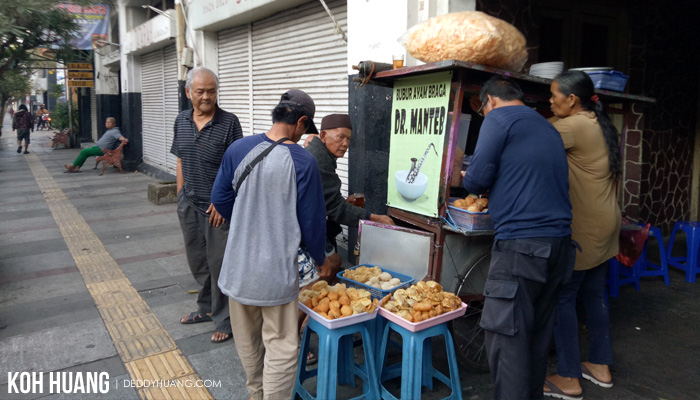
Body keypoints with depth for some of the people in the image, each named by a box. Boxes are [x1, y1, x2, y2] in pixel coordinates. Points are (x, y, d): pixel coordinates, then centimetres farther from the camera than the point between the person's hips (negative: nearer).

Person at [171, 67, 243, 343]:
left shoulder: (229, 123, -11)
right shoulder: (181, 121, 7)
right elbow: (181, 161, 14)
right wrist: (180, 196, 12)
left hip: (218, 206, -6)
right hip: (189, 204, 6)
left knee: (218, 263, 1)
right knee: (197, 260, 17)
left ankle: (223, 320, 16)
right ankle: (206, 308, 36)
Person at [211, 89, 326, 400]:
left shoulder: (238, 149, -4)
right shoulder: (303, 161, -15)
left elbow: (220, 199, 4)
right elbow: (312, 219, -9)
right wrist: (320, 259, 8)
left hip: (239, 263, 5)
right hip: (276, 268, -5)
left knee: (247, 336, 23)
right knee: (281, 344, 9)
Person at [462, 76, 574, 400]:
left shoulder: (499, 118, -2)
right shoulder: (548, 128, 21)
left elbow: (477, 178, -8)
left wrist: (468, 180, 13)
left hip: (521, 242, -8)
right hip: (559, 240, 9)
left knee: (506, 336, -3)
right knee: (538, 332, 17)